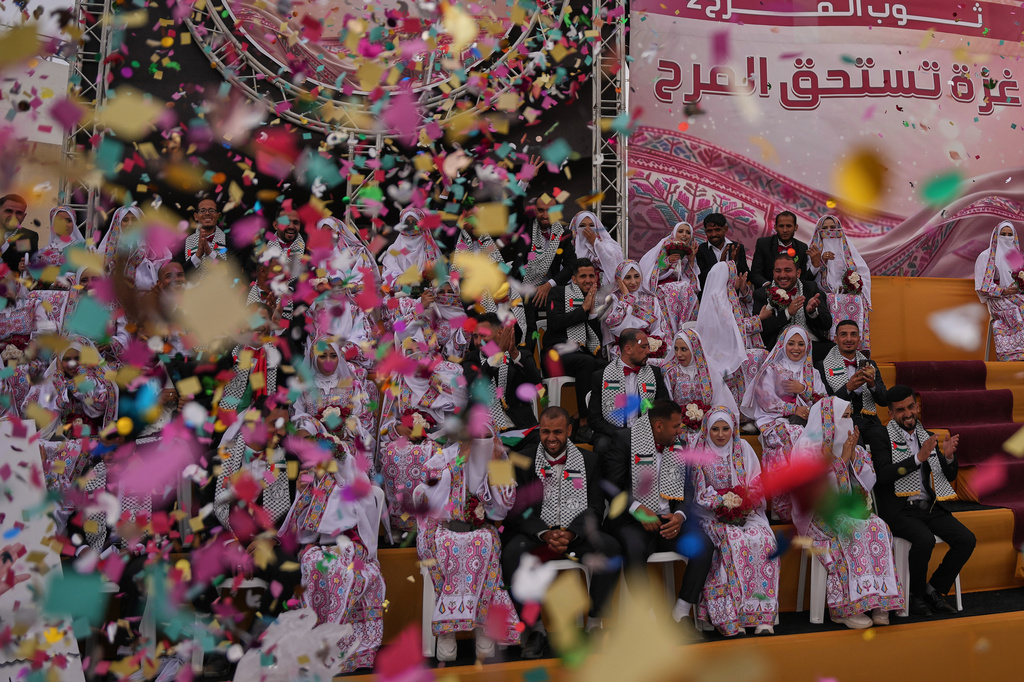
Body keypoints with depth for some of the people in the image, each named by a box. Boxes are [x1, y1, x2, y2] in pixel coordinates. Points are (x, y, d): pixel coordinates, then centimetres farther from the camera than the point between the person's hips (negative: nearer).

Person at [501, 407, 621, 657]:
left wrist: (570, 533, -15)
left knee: (610, 547, -29)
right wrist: (545, 534, -19)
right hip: (536, 534, -1)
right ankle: (536, 627, -17)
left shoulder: (589, 460, 10)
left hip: (577, 534, 1)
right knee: (512, 552, -32)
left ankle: (594, 623, -14)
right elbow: (519, 510, 0)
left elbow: (595, 508, 4)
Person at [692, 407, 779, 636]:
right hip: (713, 515, -2)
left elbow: (757, 484, 7)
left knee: (764, 541, -27)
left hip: (747, 513, 2)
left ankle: (762, 615, -24)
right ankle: (729, 616, -28)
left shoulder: (743, 448, 10)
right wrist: (722, 500, -17)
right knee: (733, 541, -32)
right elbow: (700, 493, 0)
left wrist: (745, 500, -12)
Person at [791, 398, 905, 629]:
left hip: (849, 511, 6)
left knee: (878, 529, -23)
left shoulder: (853, 447, 11)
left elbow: (869, 481, 3)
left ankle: (878, 602, -21)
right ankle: (845, 608, -27)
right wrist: (842, 459, -17)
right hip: (819, 516, -6)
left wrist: (853, 455, -9)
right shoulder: (809, 450, -9)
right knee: (851, 534, -31)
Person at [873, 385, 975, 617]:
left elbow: (950, 477, 19)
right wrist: (919, 457, -23)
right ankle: (915, 595, -6)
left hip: (930, 507, 6)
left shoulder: (927, 437, 15)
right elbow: (883, 475, -18)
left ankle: (934, 590, 5)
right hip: (900, 509, -6)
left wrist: (948, 456, -4)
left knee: (967, 539, -12)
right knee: (925, 540, -31)